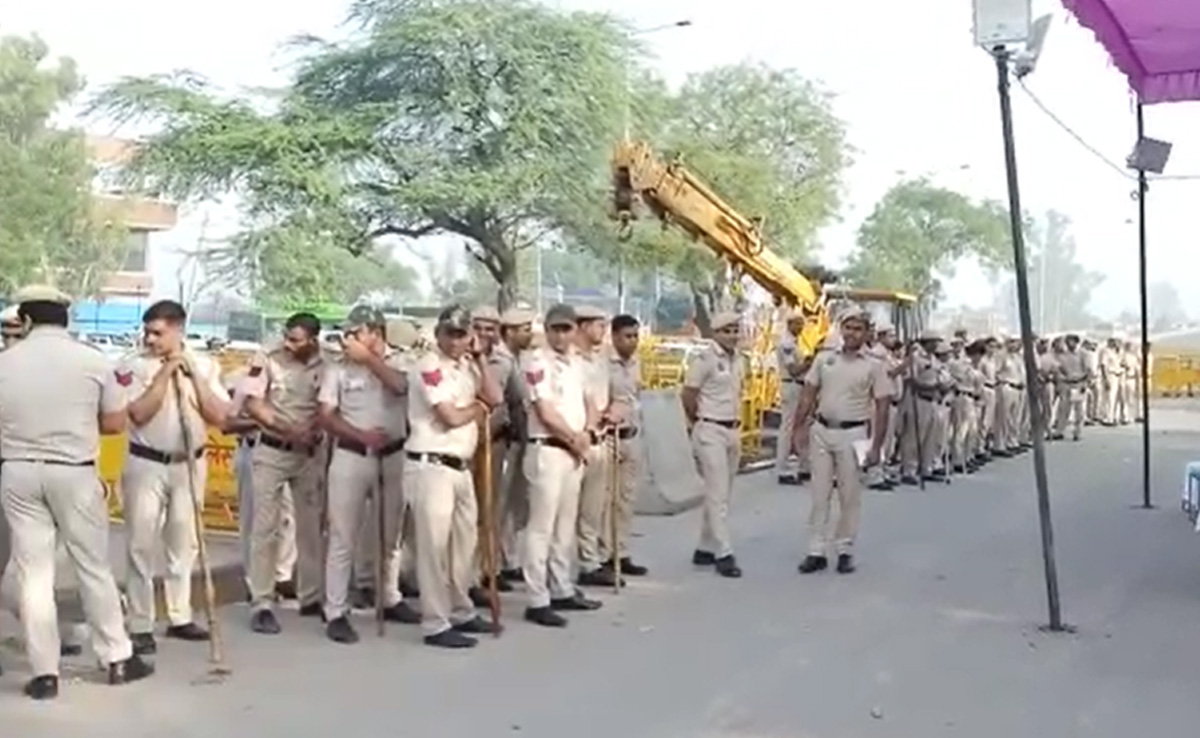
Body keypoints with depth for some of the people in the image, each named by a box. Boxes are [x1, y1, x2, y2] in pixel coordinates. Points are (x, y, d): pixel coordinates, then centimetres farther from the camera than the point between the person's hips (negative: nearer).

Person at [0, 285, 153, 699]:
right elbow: (116, 424, 1)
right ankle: (118, 659, 19)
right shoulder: (94, 361, -4)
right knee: (94, 566, 11)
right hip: (75, 473, 0)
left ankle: (44, 672, 10)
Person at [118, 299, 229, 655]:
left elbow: (219, 416, -7)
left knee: (184, 543, 12)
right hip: (146, 465, -3)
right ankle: (140, 626, 6)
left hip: (189, 465, 3)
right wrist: (165, 373, -20)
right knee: (141, 545, -1)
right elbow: (140, 414, -20)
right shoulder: (133, 365, -9)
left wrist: (193, 375, -13)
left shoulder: (204, 365, 0)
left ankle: (180, 617, 24)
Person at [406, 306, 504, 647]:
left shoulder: (467, 367, 15)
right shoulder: (429, 366, -11)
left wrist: (480, 357, 3)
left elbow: (495, 398, 5)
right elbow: (451, 417, -18)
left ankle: (461, 612, 29)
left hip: (460, 467, 9)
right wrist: (478, 407, 1)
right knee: (435, 545, -6)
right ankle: (436, 625, -1)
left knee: (464, 541, 16)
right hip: (431, 466, -9)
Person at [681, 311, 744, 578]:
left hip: (733, 431, 8)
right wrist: (698, 423, 1)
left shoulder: (738, 360, 10)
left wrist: (736, 420, 9)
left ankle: (706, 549, 21)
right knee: (717, 495, -8)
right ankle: (723, 554, -5)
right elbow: (687, 395, -11)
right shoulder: (704, 360, -13)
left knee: (722, 494, 12)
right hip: (711, 432, -8)